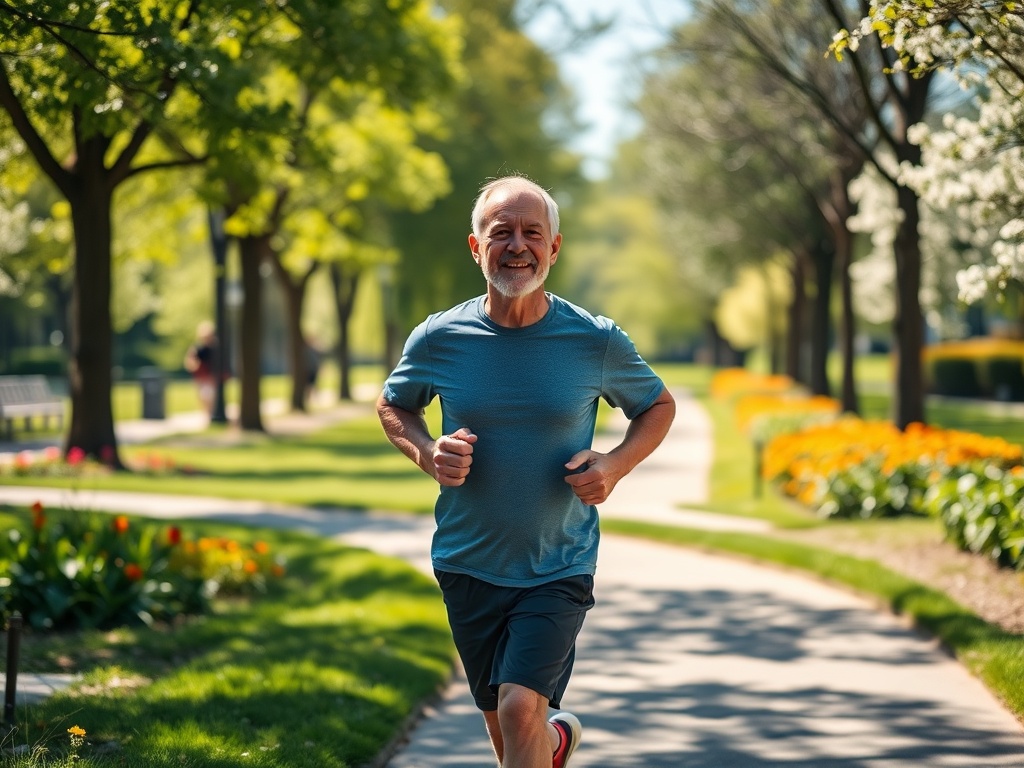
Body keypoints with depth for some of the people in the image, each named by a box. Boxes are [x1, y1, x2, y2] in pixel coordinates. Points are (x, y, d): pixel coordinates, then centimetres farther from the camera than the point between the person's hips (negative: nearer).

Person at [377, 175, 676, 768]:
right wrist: (427, 454, -9)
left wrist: (615, 465, -11)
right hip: (467, 564, 3)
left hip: (559, 569, -2)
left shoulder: (597, 342, -9)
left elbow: (659, 406, 8)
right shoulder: (439, 339, -7)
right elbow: (393, 406, 12)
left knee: (520, 708, -21)